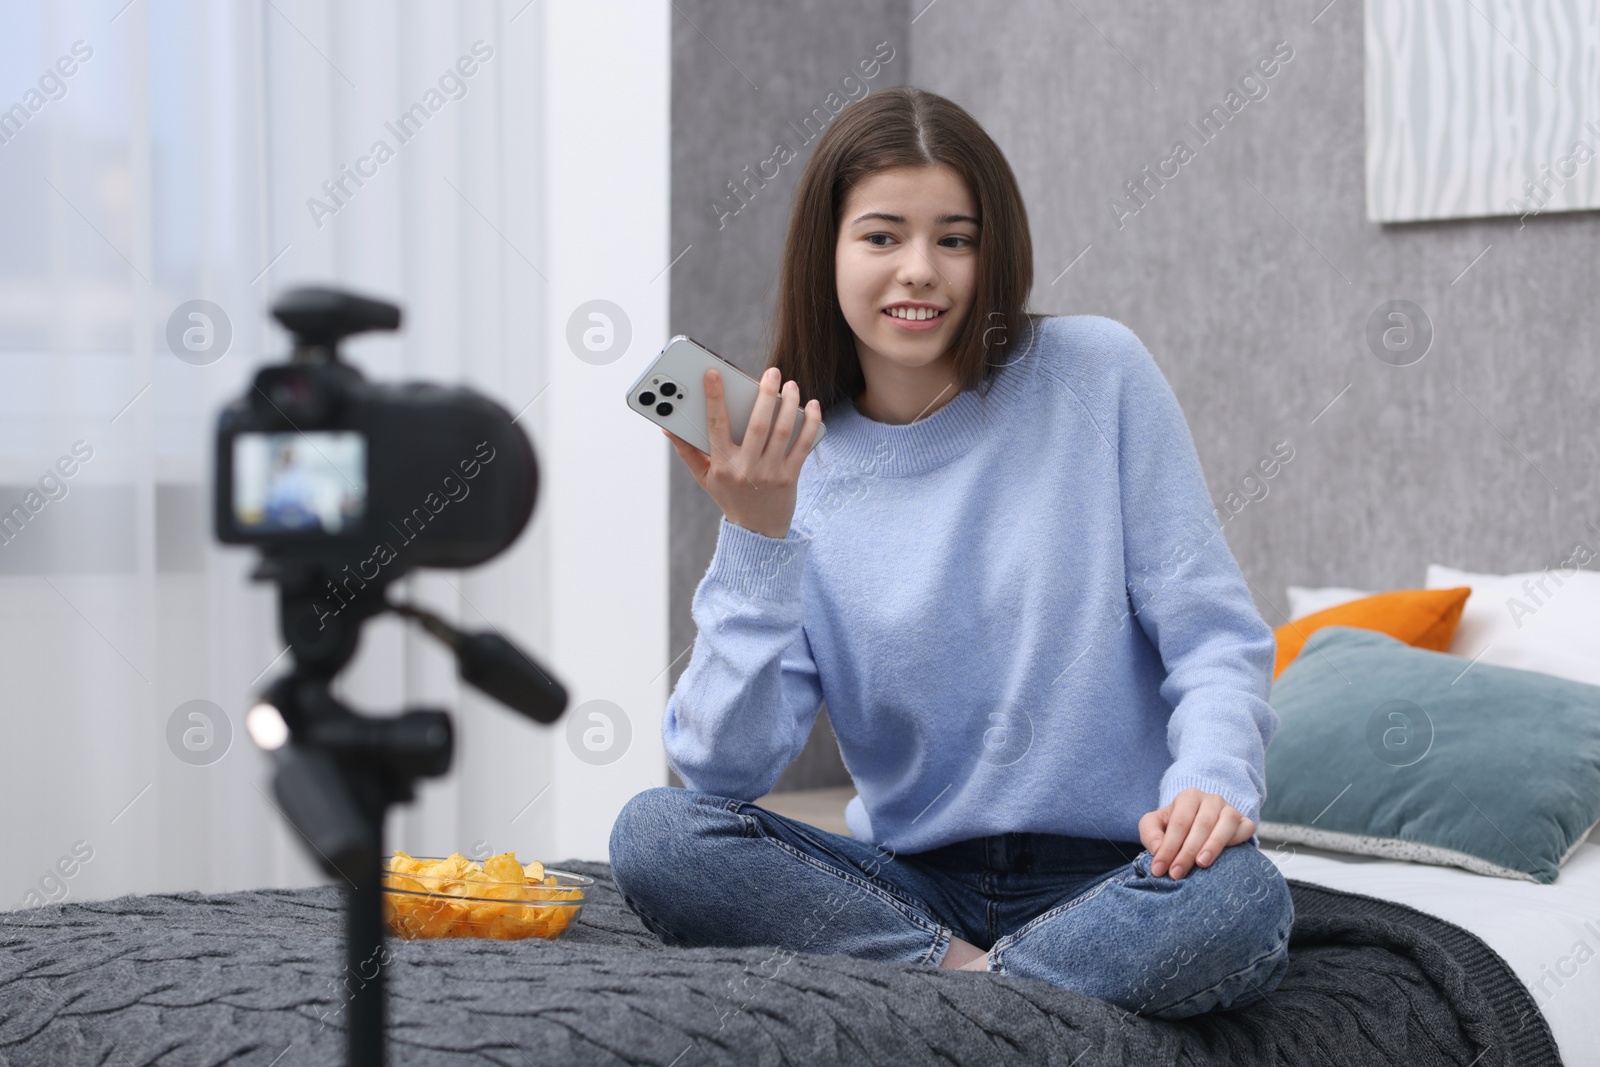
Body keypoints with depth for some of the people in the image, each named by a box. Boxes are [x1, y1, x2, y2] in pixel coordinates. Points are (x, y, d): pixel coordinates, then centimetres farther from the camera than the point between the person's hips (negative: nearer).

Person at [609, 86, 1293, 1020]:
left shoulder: (1097, 374, -2)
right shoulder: (789, 471, 2)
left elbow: (1214, 637, -3)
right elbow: (726, 771, -8)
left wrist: (1213, 776, -24)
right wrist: (756, 539, -19)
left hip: (1111, 874, -1)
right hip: (912, 881, 2)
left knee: (1239, 902, -35)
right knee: (656, 834, -22)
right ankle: (977, 976, -19)